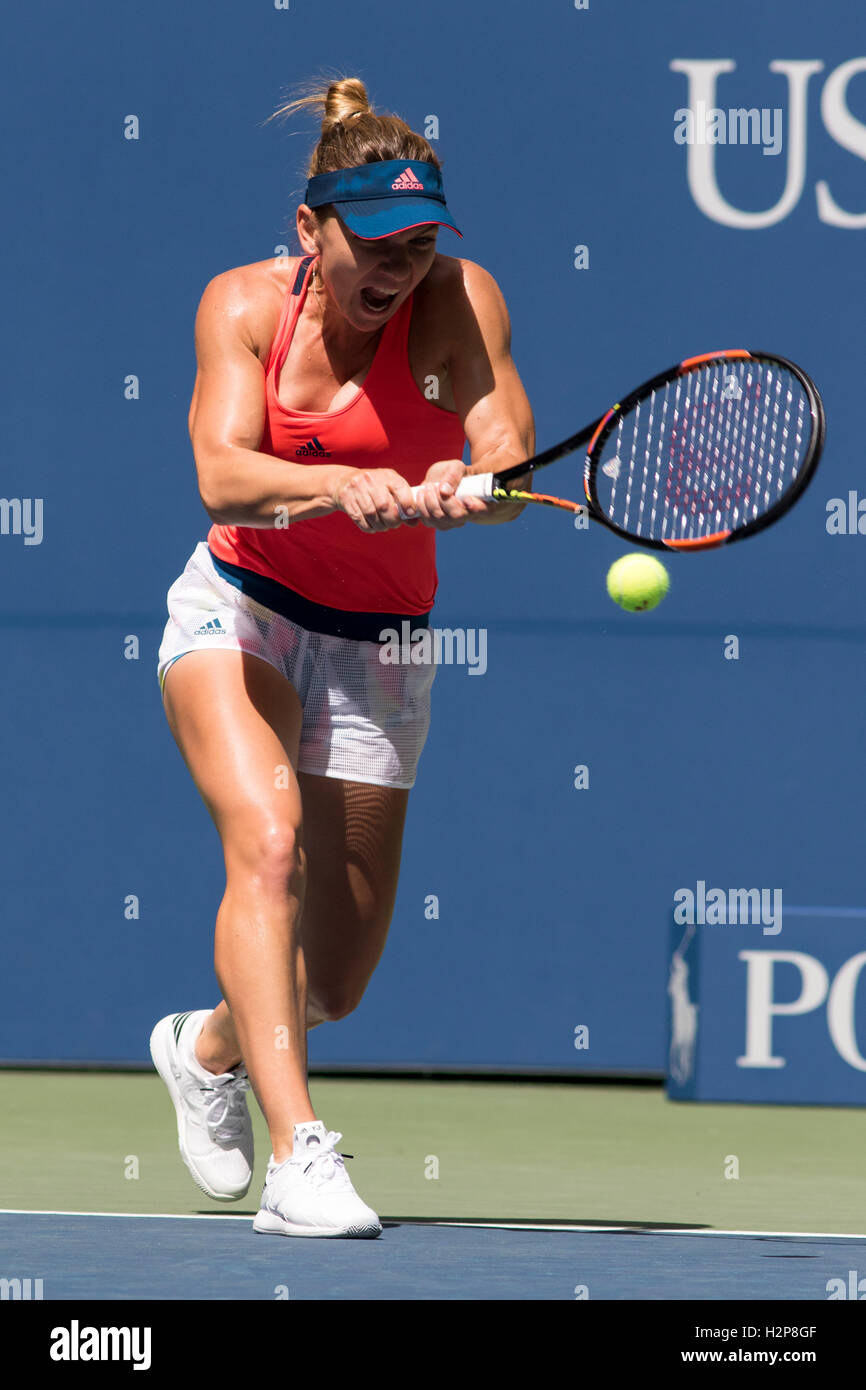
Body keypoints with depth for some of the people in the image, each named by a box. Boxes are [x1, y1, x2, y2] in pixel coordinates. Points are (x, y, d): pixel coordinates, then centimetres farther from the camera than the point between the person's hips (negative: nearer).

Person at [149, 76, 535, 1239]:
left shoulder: (459, 302, -14)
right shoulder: (246, 304, -12)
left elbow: (512, 472, -25)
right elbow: (223, 479, -27)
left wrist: (463, 488, -48)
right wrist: (341, 485, -45)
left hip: (379, 649, 2)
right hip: (240, 613, -2)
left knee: (335, 981, 6)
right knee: (269, 841, -31)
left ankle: (208, 1047, 42)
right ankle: (299, 1156, -37)